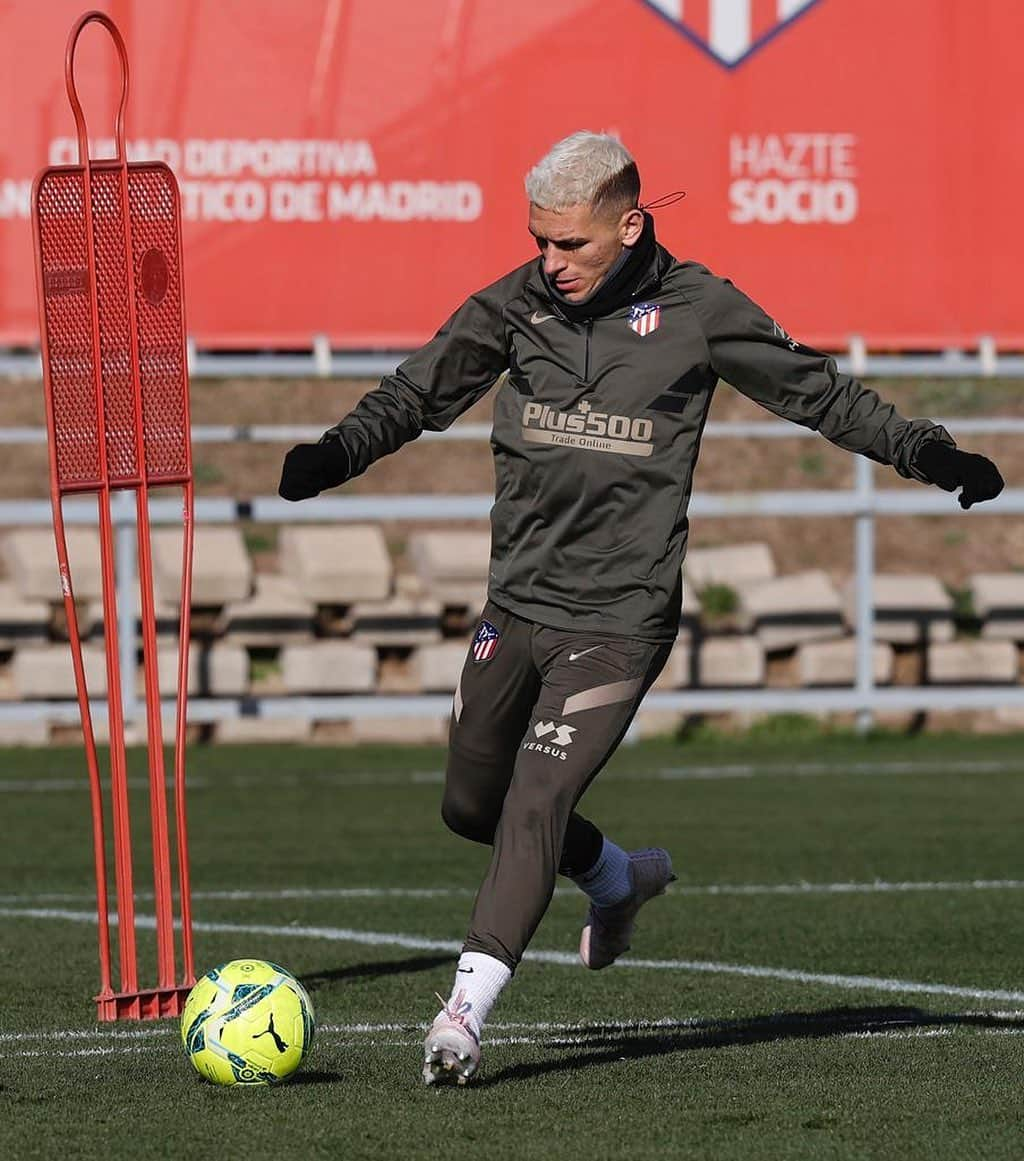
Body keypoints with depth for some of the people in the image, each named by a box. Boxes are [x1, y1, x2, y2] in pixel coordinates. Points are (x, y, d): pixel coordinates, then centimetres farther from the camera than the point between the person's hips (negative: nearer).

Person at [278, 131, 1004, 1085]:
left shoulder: (696, 310, -6)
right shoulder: (516, 304, 1)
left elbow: (818, 392, 5)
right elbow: (418, 394, 8)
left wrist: (926, 453, 1)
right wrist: (336, 454, -10)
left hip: (619, 620, -5)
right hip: (516, 604, 5)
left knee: (535, 803, -18)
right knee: (472, 804, 15)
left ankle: (465, 1011, -19)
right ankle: (622, 878, 41)